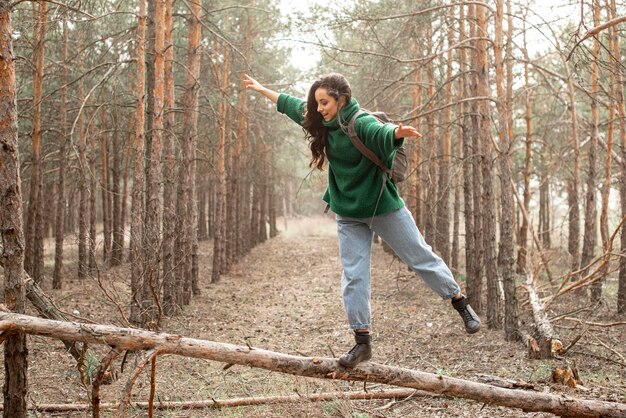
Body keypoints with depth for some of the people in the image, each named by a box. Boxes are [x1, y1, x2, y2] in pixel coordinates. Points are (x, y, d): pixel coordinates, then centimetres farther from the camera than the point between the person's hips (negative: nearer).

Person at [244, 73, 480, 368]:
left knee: (420, 257, 3)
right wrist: (262, 90, 26)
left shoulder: (360, 123, -22)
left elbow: (381, 132, -45)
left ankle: (461, 304, 23)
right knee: (353, 277, 2)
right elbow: (292, 105, 17)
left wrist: (397, 133, -68)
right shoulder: (325, 124, 0)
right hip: (348, 215, 6)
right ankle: (362, 342, 9)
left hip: (383, 207, -6)